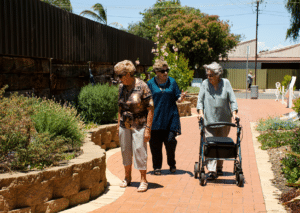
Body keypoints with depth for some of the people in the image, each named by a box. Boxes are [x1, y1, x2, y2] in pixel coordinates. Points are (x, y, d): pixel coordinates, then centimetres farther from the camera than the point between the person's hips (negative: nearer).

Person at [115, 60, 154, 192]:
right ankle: (127, 177, 29)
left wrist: (148, 129, -16)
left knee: (139, 151, -3)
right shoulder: (122, 87, 6)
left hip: (139, 125, -6)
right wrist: (119, 124, 14)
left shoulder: (142, 87, -13)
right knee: (125, 151, 12)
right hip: (124, 125, 6)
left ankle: (143, 180, 11)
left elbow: (150, 109, -13)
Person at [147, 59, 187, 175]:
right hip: (155, 118, 0)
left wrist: (182, 97, -14)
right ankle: (157, 167, 17)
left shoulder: (172, 82, 6)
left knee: (170, 141, -2)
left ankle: (172, 164, 20)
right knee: (155, 144, 3)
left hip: (170, 118, 0)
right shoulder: (150, 83, 3)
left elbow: (178, 98, 7)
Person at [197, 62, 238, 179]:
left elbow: (232, 100, 2)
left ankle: (219, 167, 25)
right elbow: (200, 99, 5)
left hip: (224, 120, 1)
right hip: (209, 120, -1)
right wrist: (200, 111, -10)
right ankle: (211, 170, -12)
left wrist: (234, 113, -9)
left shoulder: (226, 83, 1)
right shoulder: (205, 83, 1)